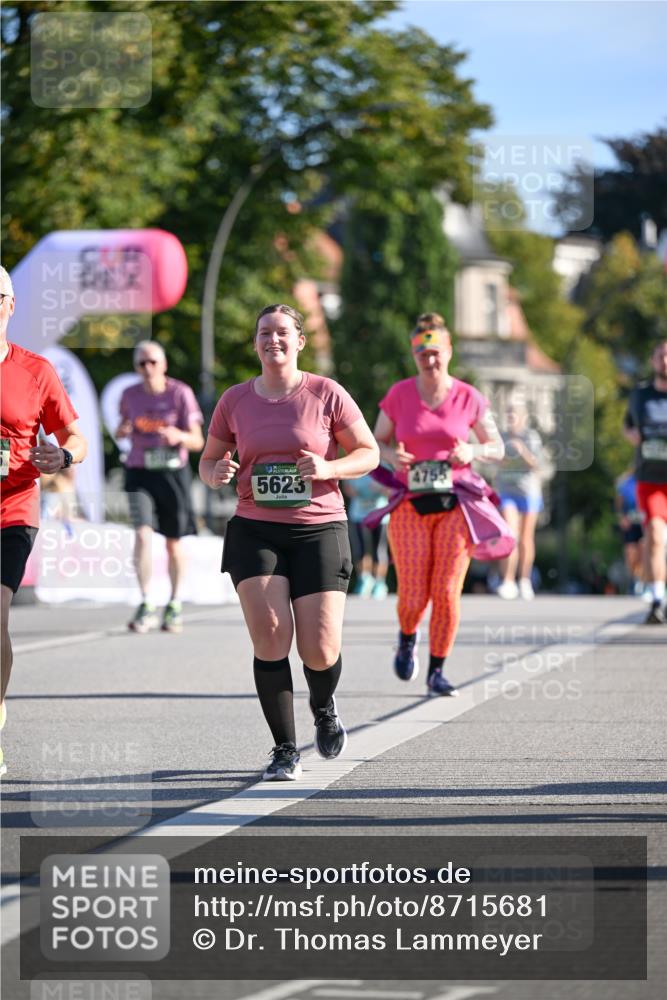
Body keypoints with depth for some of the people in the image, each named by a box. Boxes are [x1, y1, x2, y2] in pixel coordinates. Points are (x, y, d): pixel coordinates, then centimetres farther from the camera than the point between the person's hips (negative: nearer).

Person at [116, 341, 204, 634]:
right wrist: (122, 431, -4)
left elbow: (197, 441, -8)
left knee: (173, 542, 10)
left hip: (173, 472, -1)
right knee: (143, 534, -18)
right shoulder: (130, 395, 2)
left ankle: (174, 605, 28)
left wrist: (179, 436, -29)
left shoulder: (180, 393, -8)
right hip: (140, 472, 1)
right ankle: (146, 606, -15)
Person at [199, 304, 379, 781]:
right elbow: (208, 460, 17)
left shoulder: (326, 394, 0)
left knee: (320, 649, -6)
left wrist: (328, 468, -15)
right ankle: (285, 750, -4)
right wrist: (217, 473, -8)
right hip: (254, 531, 1)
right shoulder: (235, 401, 7)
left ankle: (324, 706, 31)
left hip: (319, 530, -1)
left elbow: (369, 453, 4)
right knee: (270, 636, -14)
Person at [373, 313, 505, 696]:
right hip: (411, 507, 0)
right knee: (414, 597, -4)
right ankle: (407, 639, 32)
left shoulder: (469, 398, 1)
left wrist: (472, 451, -13)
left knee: (447, 592, -8)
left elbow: (497, 448, 9)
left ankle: (437, 671, 9)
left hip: (455, 506, 0)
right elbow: (376, 442, 11)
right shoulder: (399, 395, 1)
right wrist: (392, 456, -11)